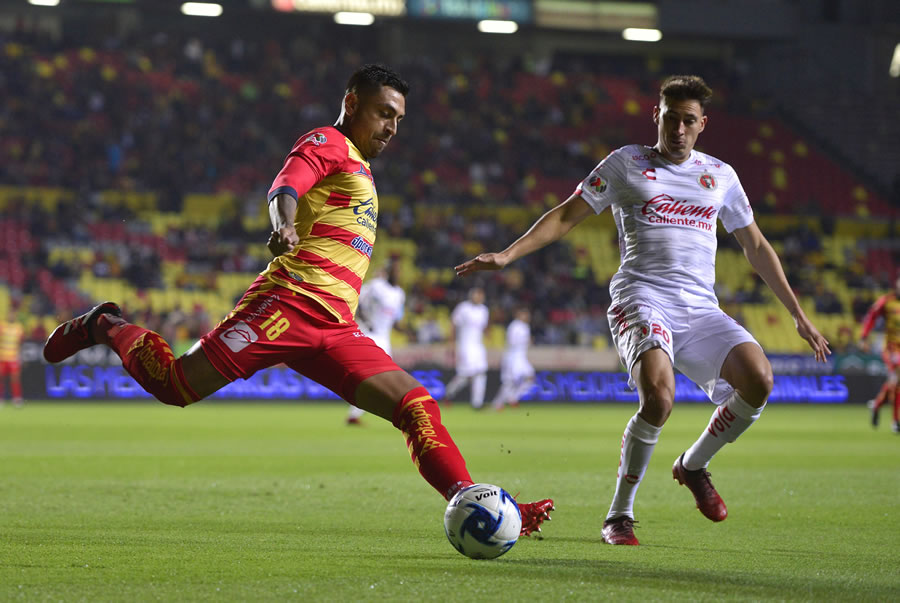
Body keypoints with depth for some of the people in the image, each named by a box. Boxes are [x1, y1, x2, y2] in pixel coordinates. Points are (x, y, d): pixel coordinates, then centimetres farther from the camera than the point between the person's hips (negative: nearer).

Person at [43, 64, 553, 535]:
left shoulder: (359, 169, 32)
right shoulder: (328, 143, 4)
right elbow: (285, 187, -16)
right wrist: (283, 225, -39)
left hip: (335, 330, 8)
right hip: (290, 300, -8)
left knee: (417, 407, -7)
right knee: (177, 385, -13)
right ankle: (107, 328, 15)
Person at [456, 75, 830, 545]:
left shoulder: (720, 175, 18)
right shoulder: (626, 163, 9)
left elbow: (756, 247, 24)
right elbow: (566, 216, 9)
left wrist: (798, 315, 22)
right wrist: (508, 254, -4)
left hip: (701, 309, 4)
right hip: (642, 298, -4)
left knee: (758, 379, -23)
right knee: (658, 395, -32)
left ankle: (694, 464, 6)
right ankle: (619, 514, -14)